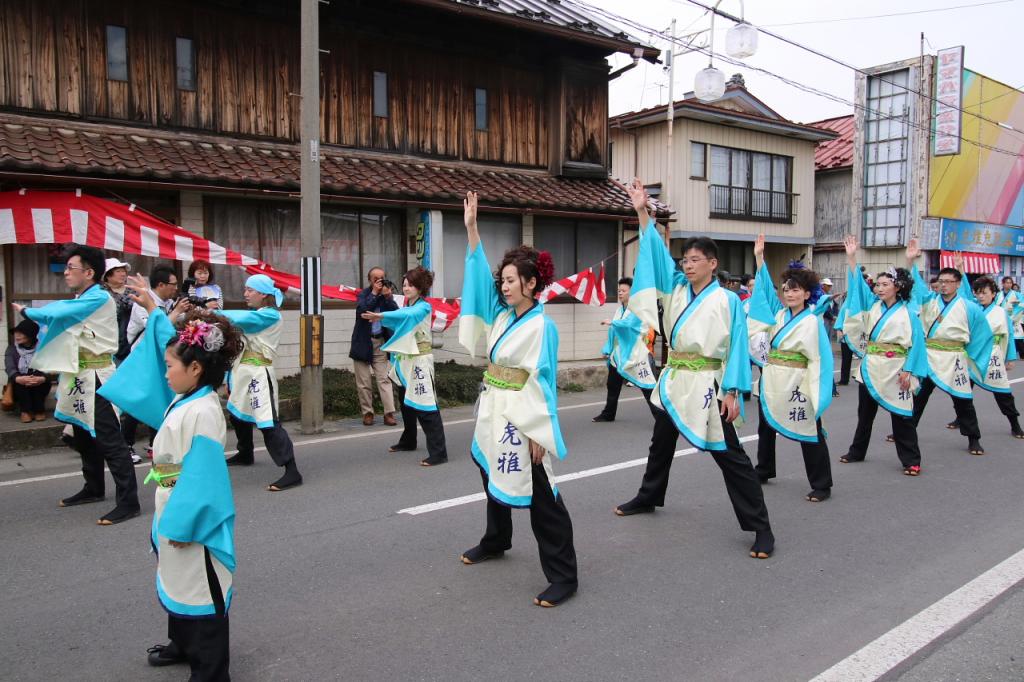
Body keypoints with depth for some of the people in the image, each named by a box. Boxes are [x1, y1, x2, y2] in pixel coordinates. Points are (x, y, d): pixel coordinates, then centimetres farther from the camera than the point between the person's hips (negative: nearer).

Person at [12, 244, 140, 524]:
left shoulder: (99, 298, -14)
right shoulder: (79, 301, 14)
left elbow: (56, 313, -19)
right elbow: (58, 321, 19)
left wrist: (25, 310, -3)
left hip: (96, 377, -10)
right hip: (79, 376, 10)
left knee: (108, 439, -11)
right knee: (84, 436, 19)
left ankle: (128, 501, -10)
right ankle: (93, 489, 34)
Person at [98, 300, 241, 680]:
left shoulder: (202, 411, -25)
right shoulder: (186, 399, 3)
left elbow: (201, 476, -26)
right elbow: (173, 345, 18)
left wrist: (181, 525, -22)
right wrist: (152, 309, 24)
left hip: (192, 519, -10)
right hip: (176, 512, 10)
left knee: (199, 590, 1)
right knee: (176, 582, 24)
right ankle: (184, 645, 43)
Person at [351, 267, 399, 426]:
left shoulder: (387, 295, 4)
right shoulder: (364, 294, -1)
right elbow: (361, 310, -20)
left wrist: (388, 296, -18)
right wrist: (374, 293, -17)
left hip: (380, 342, 1)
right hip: (363, 342, -1)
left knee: (384, 379, -4)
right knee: (364, 382, 4)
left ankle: (389, 413, -6)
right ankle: (367, 413, 14)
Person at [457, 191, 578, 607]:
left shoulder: (542, 327, -17)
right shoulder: (502, 315, 5)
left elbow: (542, 383, -18)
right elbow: (481, 274, 8)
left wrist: (538, 434, -19)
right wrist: (471, 229, 2)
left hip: (522, 420, -9)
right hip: (494, 413, 9)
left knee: (540, 496, -5)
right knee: (494, 477, 24)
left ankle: (563, 576, 3)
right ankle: (495, 542, 47)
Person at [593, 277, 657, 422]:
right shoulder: (619, 309, 12)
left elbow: (628, 323, -30)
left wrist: (612, 322, -19)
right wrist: (607, 349, 9)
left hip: (635, 355, -8)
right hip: (619, 354, 8)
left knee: (648, 387, -7)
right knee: (612, 386, 17)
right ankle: (608, 414, 32)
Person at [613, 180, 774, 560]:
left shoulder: (727, 301, -10)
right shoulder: (676, 289, 5)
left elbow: (737, 348, -11)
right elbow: (657, 253, 3)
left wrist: (732, 392, -17)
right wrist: (642, 212, -4)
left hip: (706, 385, -6)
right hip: (673, 381, 6)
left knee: (729, 455, -5)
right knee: (661, 444, 22)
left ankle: (760, 527, 2)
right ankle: (648, 498, 43)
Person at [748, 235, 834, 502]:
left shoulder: (812, 322, -10)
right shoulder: (780, 314, 7)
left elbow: (817, 360, -12)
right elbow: (767, 288, 8)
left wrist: (817, 394, -17)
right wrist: (759, 257, 1)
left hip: (795, 385, -7)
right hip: (770, 381, 7)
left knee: (808, 433, -1)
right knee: (766, 427, 18)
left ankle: (821, 485, 7)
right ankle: (763, 471, 35)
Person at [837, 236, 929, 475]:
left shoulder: (908, 313, -7)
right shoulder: (872, 305, 7)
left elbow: (916, 344, -8)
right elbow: (858, 284, 5)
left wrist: (908, 371, -14)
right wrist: (851, 258, -4)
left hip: (893, 371, -5)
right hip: (869, 368, 6)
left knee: (901, 416, 1)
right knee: (865, 412, 15)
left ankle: (911, 460, 10)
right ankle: (857, 451, 28)